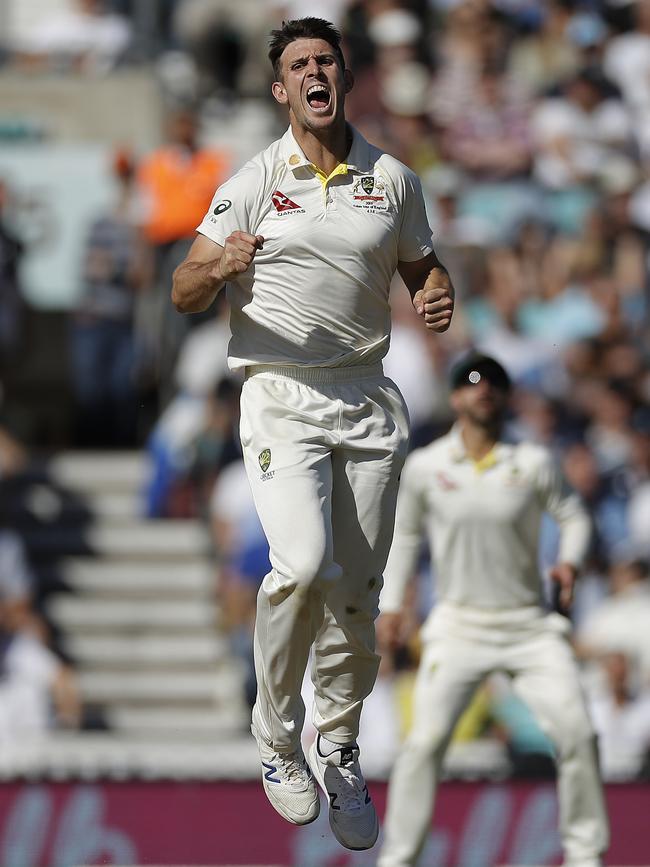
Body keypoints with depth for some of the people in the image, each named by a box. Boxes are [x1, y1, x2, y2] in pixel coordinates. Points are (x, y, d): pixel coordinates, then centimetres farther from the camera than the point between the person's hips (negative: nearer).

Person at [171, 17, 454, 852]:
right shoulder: (253, 183, -1)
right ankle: (276, 737, -4)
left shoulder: (393, 180, 7)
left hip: (370, 401, 3)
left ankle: (339, 751, 18)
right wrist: (220, 267, -25)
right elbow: (184, 292, -2)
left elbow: (422, 267, 21)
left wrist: (436, 297, -4)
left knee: (357, 594, 2)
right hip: (281, 398, -3)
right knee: (305, 566, -22)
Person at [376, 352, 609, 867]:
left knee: (577, 733, -8)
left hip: (530, 626, 1)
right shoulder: (424, 467, 0)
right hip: (459, 626, -1)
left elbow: (573, 515, 7)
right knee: (426, 741, -13)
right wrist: (391, 604, 6)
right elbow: (404, 534, 12)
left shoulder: (533, 463, -2)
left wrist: (570, 560, -13)